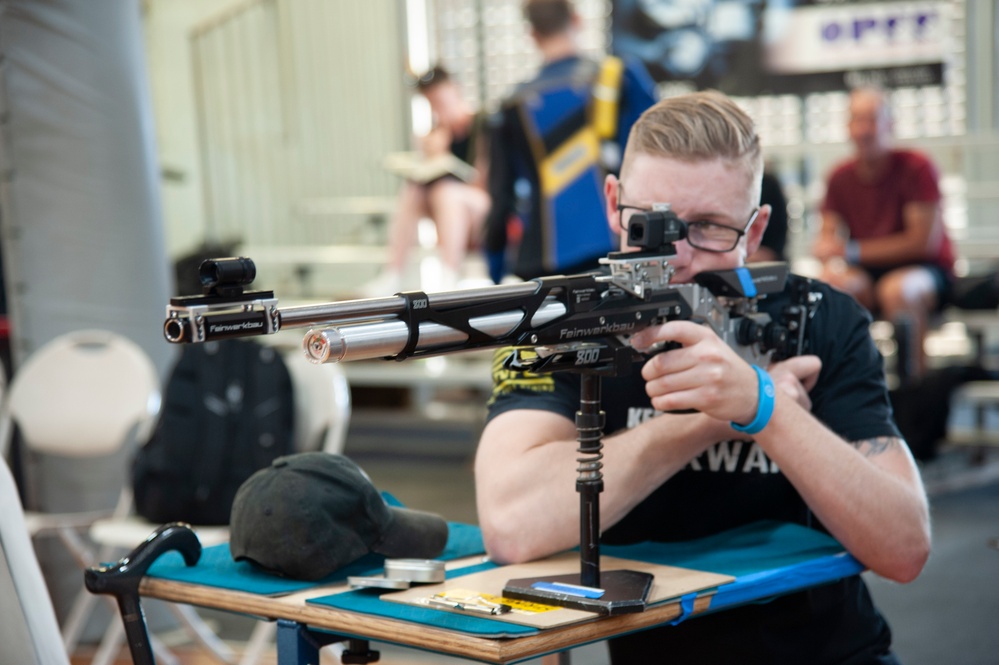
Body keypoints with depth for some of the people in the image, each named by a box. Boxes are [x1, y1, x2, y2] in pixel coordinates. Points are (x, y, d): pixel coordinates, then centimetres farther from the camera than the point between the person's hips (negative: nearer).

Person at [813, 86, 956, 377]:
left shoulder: (916, 167, -12)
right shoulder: (840, 178, 1)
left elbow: (924, 241, -14)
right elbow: (829, 237, 2)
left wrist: (853, 251, -15)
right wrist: (833, 258, -25)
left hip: (925, 269, -4)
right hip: (869, 275, 4)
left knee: (897, 289, -37)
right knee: (829, 282, -28)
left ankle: (914, 373, -20)